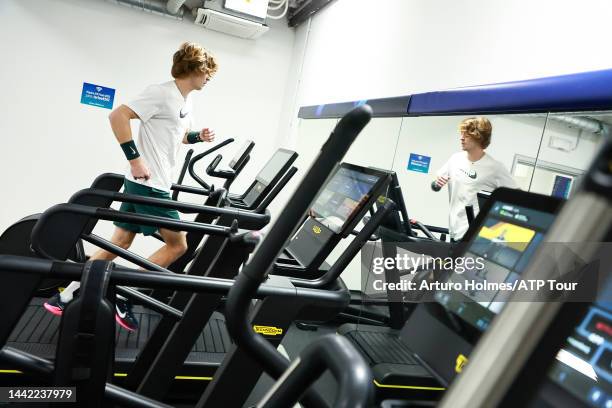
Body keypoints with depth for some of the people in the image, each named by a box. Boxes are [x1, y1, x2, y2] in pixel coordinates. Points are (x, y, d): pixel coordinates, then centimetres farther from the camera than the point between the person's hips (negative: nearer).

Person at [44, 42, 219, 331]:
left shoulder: (186, 102, 15)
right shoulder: (162, 93, -15)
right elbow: (118, 116, -20)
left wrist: (199, 137, 8)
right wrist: (135, 159, -22)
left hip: (148, 184, 9)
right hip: (148, 185, -9)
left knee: (119, 244, 13)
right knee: (178, 245, -1)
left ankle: (66, 296, 22)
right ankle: (123, 298, 6)